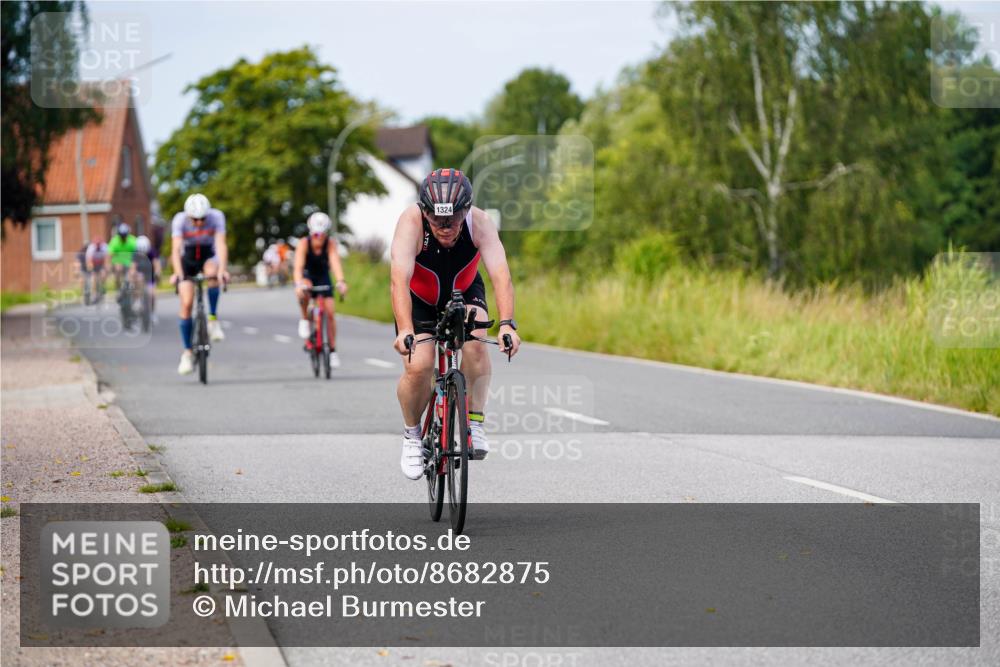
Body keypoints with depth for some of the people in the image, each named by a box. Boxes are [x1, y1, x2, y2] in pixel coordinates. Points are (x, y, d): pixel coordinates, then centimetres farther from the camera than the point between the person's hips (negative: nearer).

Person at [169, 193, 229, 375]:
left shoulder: (216, 217, -24)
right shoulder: (180, 220, -25)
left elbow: (221, 244, -33)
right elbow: (176, 249, -33)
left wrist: (222, 269, -48)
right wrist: (177, 273, -48)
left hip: (208, 256, 0)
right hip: (187, 258, 0)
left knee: (212, 272, -36)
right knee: (186, 304, -12)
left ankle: (213, 319, -20)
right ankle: (187, 353, -3)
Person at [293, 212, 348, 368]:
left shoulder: (330, 243, -26)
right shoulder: (303, 243, -28)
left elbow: (335, 262, -39)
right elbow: (298, 266, -39)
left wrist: (340, 281, -57)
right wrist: (298, 284, -58)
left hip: (322, 276, 2)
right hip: (306, 275, -2)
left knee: (329, 312, -8)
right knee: (304, 290, -38)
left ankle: (333, 351, 3)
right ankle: (305, 319, -12)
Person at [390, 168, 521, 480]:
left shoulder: (479, 222, -30)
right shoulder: (411, 222, -34)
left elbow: (500, 274, -40)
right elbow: (400, 278, -44)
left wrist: (507, 323, -56)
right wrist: (405, 330, -58)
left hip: (464, 293, 1)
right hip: (419, 299, -1)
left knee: (475, 341, -29)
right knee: (418, 367, -19)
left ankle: (475, 424, -17)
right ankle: (412, 435, 7)